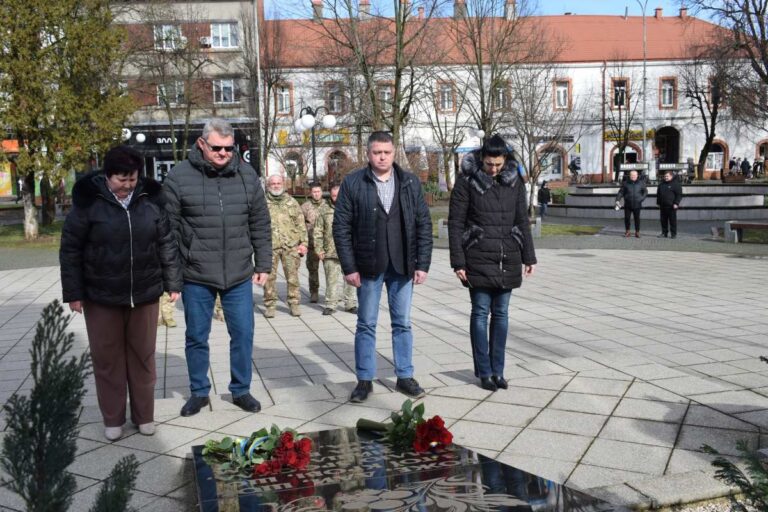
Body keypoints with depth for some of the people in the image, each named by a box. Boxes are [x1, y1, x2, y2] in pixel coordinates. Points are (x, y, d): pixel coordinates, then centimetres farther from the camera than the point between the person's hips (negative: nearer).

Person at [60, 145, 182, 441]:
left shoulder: (151, 199, -3)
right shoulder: (88, 201, -9)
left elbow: (167, 244, 4)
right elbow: (70, 249, -5)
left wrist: (173, 283, 4)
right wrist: (73, 292, -6)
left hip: (145, 294, 2)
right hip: (101, 296, -1)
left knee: (143, 357, 12)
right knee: (107, 359, 9)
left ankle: (144, 415, 26)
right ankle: (112, 419, 24)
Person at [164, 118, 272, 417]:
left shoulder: (247, 175, 2)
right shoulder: (179, 177, -6)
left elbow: (260, 225, 8)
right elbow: (168, 229, -3)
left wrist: (263, 264, 7)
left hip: (239, 275, 2)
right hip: (196, 276, -2)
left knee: (243, 335, 8)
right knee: (196, 337, 11)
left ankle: (241, 390, 27)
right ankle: (199, 392, 29)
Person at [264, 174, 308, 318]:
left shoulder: (292, 202, 13)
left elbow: (300, 224, 11)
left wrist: (304, 242, 3)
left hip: (291, 246, 1)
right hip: (270, 246, -1)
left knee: (293, 276, 1)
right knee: (269, 276, 2)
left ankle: (294, 303, 10)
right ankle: (270, 305, 11)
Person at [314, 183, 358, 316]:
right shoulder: (324, 209, 7)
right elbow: (318, 231, 8)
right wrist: (318, 249, 2)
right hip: (330, 253, 0)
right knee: (331, 280, 5)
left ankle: (351, 304, 18)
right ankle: (330, 305, 14)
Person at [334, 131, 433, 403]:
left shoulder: (410, 182, 3)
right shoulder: (352, 183, -3)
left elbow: (424, 224, 3)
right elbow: (341, 227, -3)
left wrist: (423, 264, -2)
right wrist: (349, 267, -8)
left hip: (402, 266, 2)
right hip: (369, 266, -1)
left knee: (402, 323, 11)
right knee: (366, 324, 8)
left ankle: (405, 376, 23)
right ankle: (364, 379, 19)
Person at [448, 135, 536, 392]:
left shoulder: (514, 180, 5)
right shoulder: (467, 180, -7)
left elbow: (522, 221, 11)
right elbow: (455, 223, -6)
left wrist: (529, 256, 8)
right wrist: (458, 261, -10)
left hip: (508, 259, 4)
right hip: (478, 259, -3)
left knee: (501, 313, 9)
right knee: (481, 313, 1)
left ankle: (498, 370, 18)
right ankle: (484, 371, 11)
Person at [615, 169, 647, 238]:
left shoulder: (641, 183, 6)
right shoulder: (625, 183, 3)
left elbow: (645, 192, 13)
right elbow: (620, 192, 2)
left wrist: (641, 199, -2)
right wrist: (617, 200, -11)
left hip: (637, 205, 0)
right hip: (627, 205, 0)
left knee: (637, 219, 3)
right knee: (627, 218, 2)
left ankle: (637, 232, 13)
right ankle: (627, 231, 16)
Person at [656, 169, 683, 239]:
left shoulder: (676, 184, -2)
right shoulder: (661, 184, 16)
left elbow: (679, 195, -6)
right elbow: (658, 194, 24)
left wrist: (676, 203, -14)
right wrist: (658, 203, 18)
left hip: (671, 206, -6)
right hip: (663, 206, 6)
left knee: (672, 220, -3)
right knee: (663, 220, 7)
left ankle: (673, 234, 3)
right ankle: (664, 233, 14)